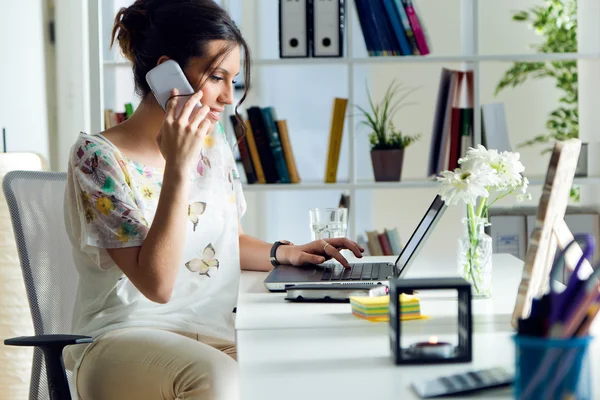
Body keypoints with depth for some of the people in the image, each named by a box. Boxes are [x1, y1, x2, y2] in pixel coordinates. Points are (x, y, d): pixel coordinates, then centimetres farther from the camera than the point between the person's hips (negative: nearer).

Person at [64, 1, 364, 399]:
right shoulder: (98, 156, -12)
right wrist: (178, 169, -25)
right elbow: (156, 284, -20)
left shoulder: (213, 143, 8)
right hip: (127, 336, -6)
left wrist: (284, 253, 3)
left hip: (215, 329, 6)